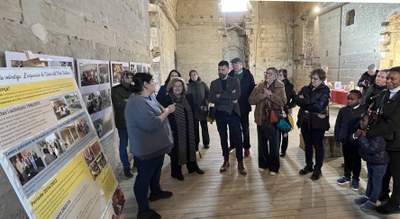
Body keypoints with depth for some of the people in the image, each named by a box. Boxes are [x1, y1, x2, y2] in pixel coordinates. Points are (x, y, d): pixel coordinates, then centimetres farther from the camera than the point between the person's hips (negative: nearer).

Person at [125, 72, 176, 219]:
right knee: (144, 177, 5)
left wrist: (166, 109, 1)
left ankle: (155, 192, 50)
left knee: (156, 170, 27)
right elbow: (151, 124, -33)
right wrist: (166, 112, -21)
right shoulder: (137, 103, -28)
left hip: (157, 145, 10)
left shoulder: (150, 97, 6)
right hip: (145, 149, -10)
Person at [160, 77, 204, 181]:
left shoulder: (188, 97, 5)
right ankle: (176, 172, 24)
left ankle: (193, 167, 38)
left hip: (189, 129, 5)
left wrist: (194, 127, 6)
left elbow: (193, 114, 9)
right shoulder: (166, 99, -10)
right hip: (175, 131, -4)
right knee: (177, 150, 7)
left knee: (191, 148, 17)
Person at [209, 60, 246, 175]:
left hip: (233, 113, -2)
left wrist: (221, 95, -15)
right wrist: (229, 99, -14)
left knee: (237, 138, -1)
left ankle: (240, 163, 10)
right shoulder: (214, 83, 5)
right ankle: (226, 160, 26)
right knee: (223, 138, 11)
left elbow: (237, 95, -16)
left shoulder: (234, 81, 1)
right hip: (220, 114, 2)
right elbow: (212, 99, -9)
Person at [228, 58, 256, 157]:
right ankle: (232, 145, 28)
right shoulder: (229, 75, 3)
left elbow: (252, 89, -4)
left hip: (243, 106, -2)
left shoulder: (248, 75, -2)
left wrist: (249, 100, -12)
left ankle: (246, 147, 20)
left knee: (245, 127, 8)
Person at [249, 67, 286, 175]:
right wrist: (263, 95, -18)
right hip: (261, 119, 3)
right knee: (262, 143, 15)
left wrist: (270, 94, -21)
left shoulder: (280, 87, -4)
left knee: (274, 145, 8)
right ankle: (263, 164, 32)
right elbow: (251, 100, -6)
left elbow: (283, 102, -17)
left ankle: (274, 167, 23)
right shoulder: (259, 86, 4)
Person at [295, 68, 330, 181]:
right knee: (308, 145, 16)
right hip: (305, 121, 5)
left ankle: (318, 169, 22)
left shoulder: (325, 91, -9)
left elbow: (319, 106, -20)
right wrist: (310, 103, -21)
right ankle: (308, 166, 32)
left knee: (317, 146, 8)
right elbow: (297, 100, -7)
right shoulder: (305, 89, 7)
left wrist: (304, 101, -12)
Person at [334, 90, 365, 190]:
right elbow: (338, 125, 4)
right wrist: (337, 138, 5)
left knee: (356, 160, 11)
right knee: (347, 159, 18)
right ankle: (347, 176, 35)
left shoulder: (364, 110, -11)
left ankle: (355, 179, 27)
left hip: (357, 141, -3)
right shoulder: (343, 110, -1)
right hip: (345, 140, 3)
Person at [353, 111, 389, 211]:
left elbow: (371, 149, -35)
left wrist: (362, 137, -31)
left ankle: (372, 201, 18)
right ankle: (367, 196, 35)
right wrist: (357, 137, -14)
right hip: (370, 160, 8)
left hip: (379, 162, -8)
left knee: (376, 181, 6)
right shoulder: (366, 131, -5)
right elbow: (359, 146, 7)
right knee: (370, 179, 21)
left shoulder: (378, 134, -29)